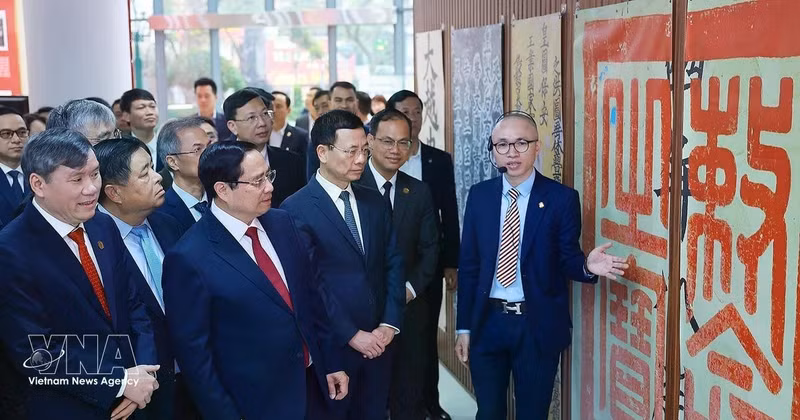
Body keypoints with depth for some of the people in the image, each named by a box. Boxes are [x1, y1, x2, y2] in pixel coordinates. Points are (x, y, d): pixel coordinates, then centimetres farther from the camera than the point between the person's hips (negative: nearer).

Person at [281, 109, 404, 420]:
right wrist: (352, 335, -14)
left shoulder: (375, 202, 8)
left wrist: (389, 324, -4)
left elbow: (393, 264, 7)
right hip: (332, 345, -5)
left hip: (379, 340, 5)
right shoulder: (297, 209, -11)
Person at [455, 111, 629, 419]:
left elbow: (566, 260, -2)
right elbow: (468, 264, 4)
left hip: (538, 326, -2)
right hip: (486, 323, 3)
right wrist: (464, 326, 3)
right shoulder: (479, 195, 2)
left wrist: (587, 266, -26)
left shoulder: (561, 198, -7)